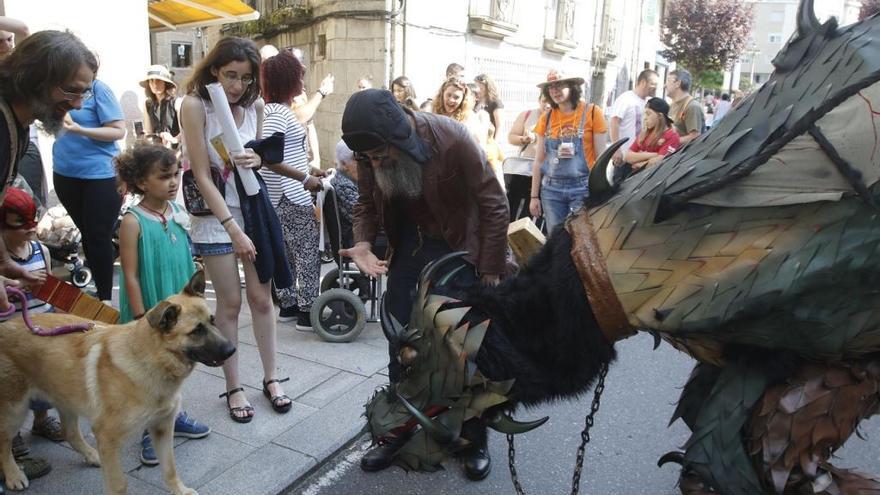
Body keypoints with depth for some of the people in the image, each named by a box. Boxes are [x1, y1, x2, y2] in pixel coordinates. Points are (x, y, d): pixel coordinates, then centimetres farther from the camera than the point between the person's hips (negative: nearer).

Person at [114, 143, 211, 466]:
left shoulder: (177, 212, 0)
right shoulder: (133, 222, -17)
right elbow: (131, 276, -16)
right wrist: (141, 319, -15)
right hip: (150, 312, -5)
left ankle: (173, 416, 39)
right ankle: (149, 432, 25)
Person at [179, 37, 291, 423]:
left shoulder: (254, 105, 0)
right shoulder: (194, 105, -13)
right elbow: (202, 176, -16)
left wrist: (256, 159, -10)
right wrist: (234, 230, -19)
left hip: (253, 205, 4)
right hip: (215, 213, -4)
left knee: (262, 297, 7)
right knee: (230, 302, 1)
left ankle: (270, 378, 21)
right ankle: (233, 387, 17)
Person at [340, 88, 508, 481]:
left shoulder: (452, 140, -26)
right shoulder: (370, 152, -12)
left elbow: (494, 205, -18)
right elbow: (367, 203, 3)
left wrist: (490, 272, -17)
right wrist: (363, 243, -18)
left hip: (457, 249, -4)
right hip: (407, 246, 5)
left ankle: (475, 438, 23)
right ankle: (399, 430, 29)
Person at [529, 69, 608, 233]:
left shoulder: (592, 112, -2)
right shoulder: (546, 118, 6)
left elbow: (601, 157, -1)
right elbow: (539, 161, 9)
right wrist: (534, 196, 7)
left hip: (582, 187, -3)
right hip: (551, 189, 3)